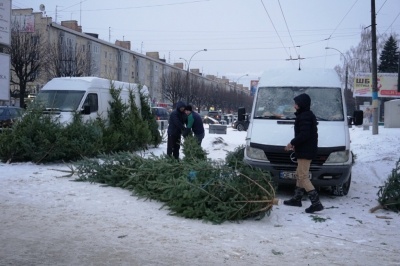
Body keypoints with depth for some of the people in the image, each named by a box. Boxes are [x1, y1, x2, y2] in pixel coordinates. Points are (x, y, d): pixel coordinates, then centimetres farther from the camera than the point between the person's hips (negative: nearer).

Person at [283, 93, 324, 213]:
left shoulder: (304, 117, -17)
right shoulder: (308, 115, 16)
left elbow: (304, 134, -26)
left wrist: (292, 143, -16)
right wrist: (295, 144, 15)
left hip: (305, 151, -11)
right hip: (306, 150, 11)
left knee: (303, 177, -10)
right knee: (299, 174, 19)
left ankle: (316, 203, -14)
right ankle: (296, 199, 30)